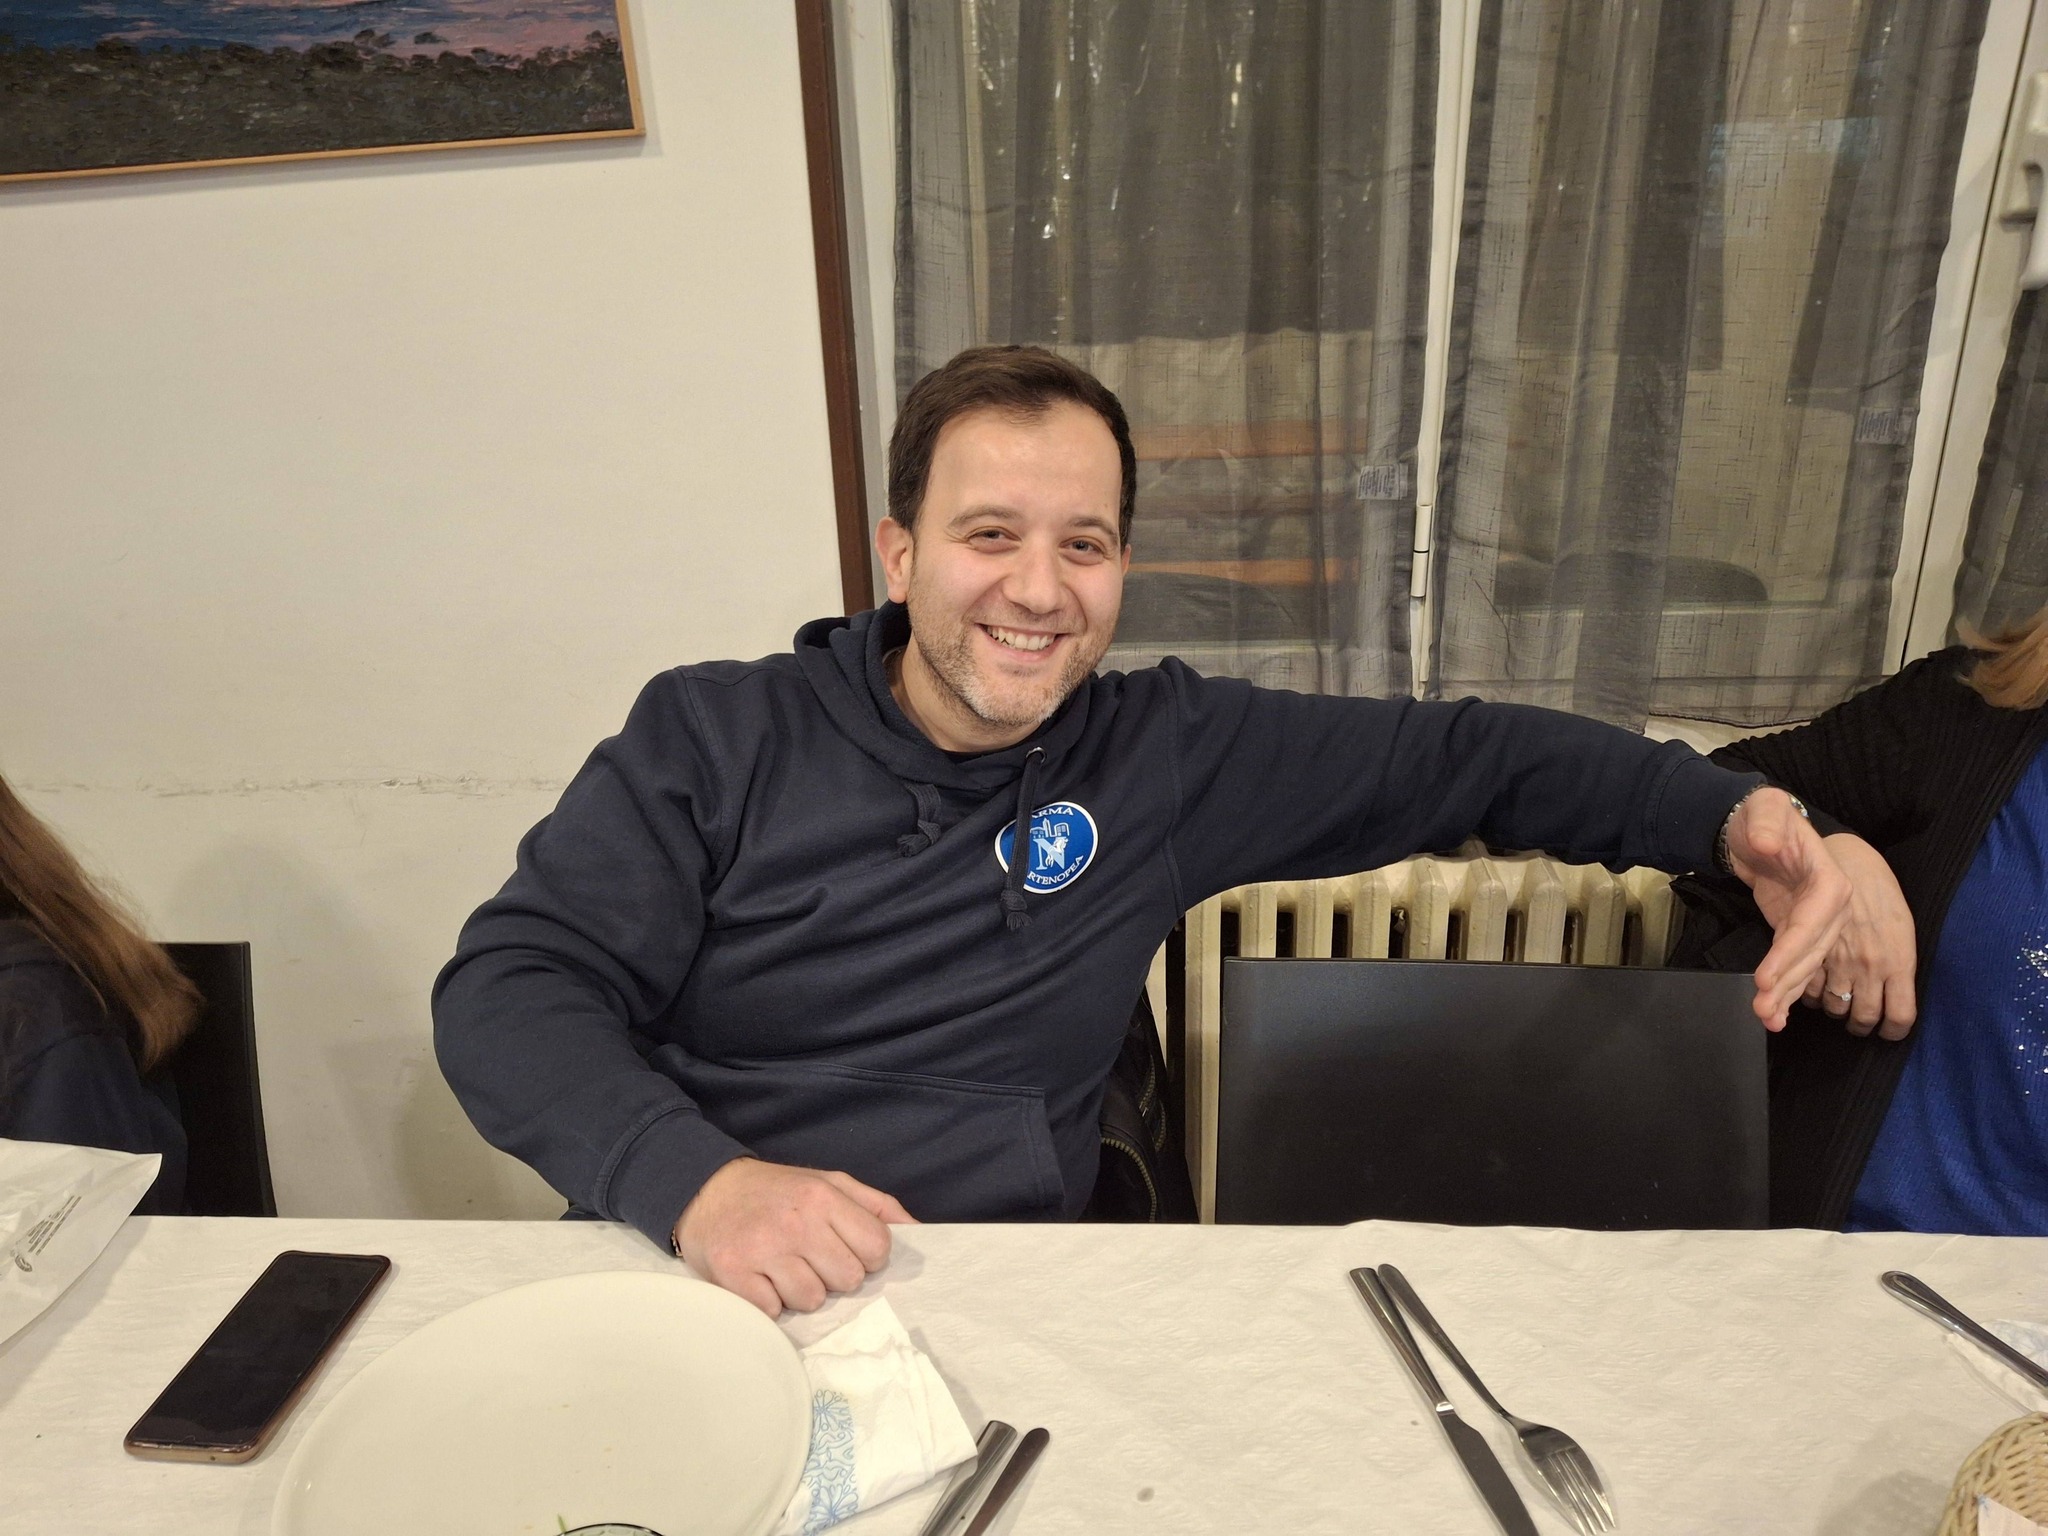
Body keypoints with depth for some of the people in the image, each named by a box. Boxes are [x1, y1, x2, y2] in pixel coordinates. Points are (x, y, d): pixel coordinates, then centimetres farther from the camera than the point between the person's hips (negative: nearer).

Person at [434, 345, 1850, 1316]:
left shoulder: (1166, 753, 2)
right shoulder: (714, 735, -2)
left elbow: (1448, 754, 8)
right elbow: (510, 987, -7)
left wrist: (1729, 808, -4)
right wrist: (697, 1181, -24)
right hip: (690, 1292, 0)